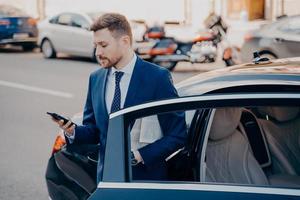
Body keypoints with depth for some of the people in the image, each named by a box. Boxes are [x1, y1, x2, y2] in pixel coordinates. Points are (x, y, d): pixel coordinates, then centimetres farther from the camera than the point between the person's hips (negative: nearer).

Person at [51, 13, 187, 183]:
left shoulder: (158, 77, -11)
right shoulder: (96, 79, 6)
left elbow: (177, 135, -11)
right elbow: (94, 130, 11)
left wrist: (140, 156, -20)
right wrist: (73, 131, -9)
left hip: (146, 179, -4)